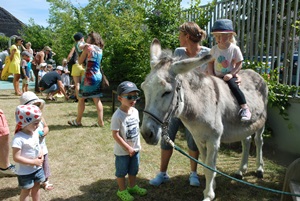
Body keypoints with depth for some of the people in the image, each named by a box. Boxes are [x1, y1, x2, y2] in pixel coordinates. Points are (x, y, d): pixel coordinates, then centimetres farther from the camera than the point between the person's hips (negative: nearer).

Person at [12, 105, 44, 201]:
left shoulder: (35, 132, -5)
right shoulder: (19, 138, -29)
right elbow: (16, 158, -28)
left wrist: (41, 153, -8)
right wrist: (33, 162, -24)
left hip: (37, 168, 7)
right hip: (25, 171, -7)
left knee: (36, 187, 22)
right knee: (26, 190, 11)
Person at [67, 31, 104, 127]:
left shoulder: (88, 47, -8)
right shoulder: (99, 49, 12)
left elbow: (80, 61, -3)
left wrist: (82, 50, 9)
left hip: (89, 76, -7)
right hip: (98, 76, 7)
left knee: (81, 98, 6)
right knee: (97, 99, 8)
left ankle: (78, 121, 14)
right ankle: (100, 121, 6)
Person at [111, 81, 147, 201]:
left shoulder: (135, 111, -2)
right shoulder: (118, 116, -25)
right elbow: (115, 135, -23)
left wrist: (137, 145, 12)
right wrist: (128, 148, -20)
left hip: (135, 148, 7)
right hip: (122, 151, -7)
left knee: (133, 169, 23)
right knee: (121, 171, 13)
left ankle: (132, 187, 44)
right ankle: (122, 190, 32)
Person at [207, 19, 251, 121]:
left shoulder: (234, 49, -8)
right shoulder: (214, 49, 1)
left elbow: (239, 64, -6)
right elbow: (210, 62, 8)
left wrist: (231, 74, -17)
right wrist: (211, 75, -5)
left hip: (229, 76, -4)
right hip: (216, 77, 4)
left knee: (233, 86, -28)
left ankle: (245, 109, -24)